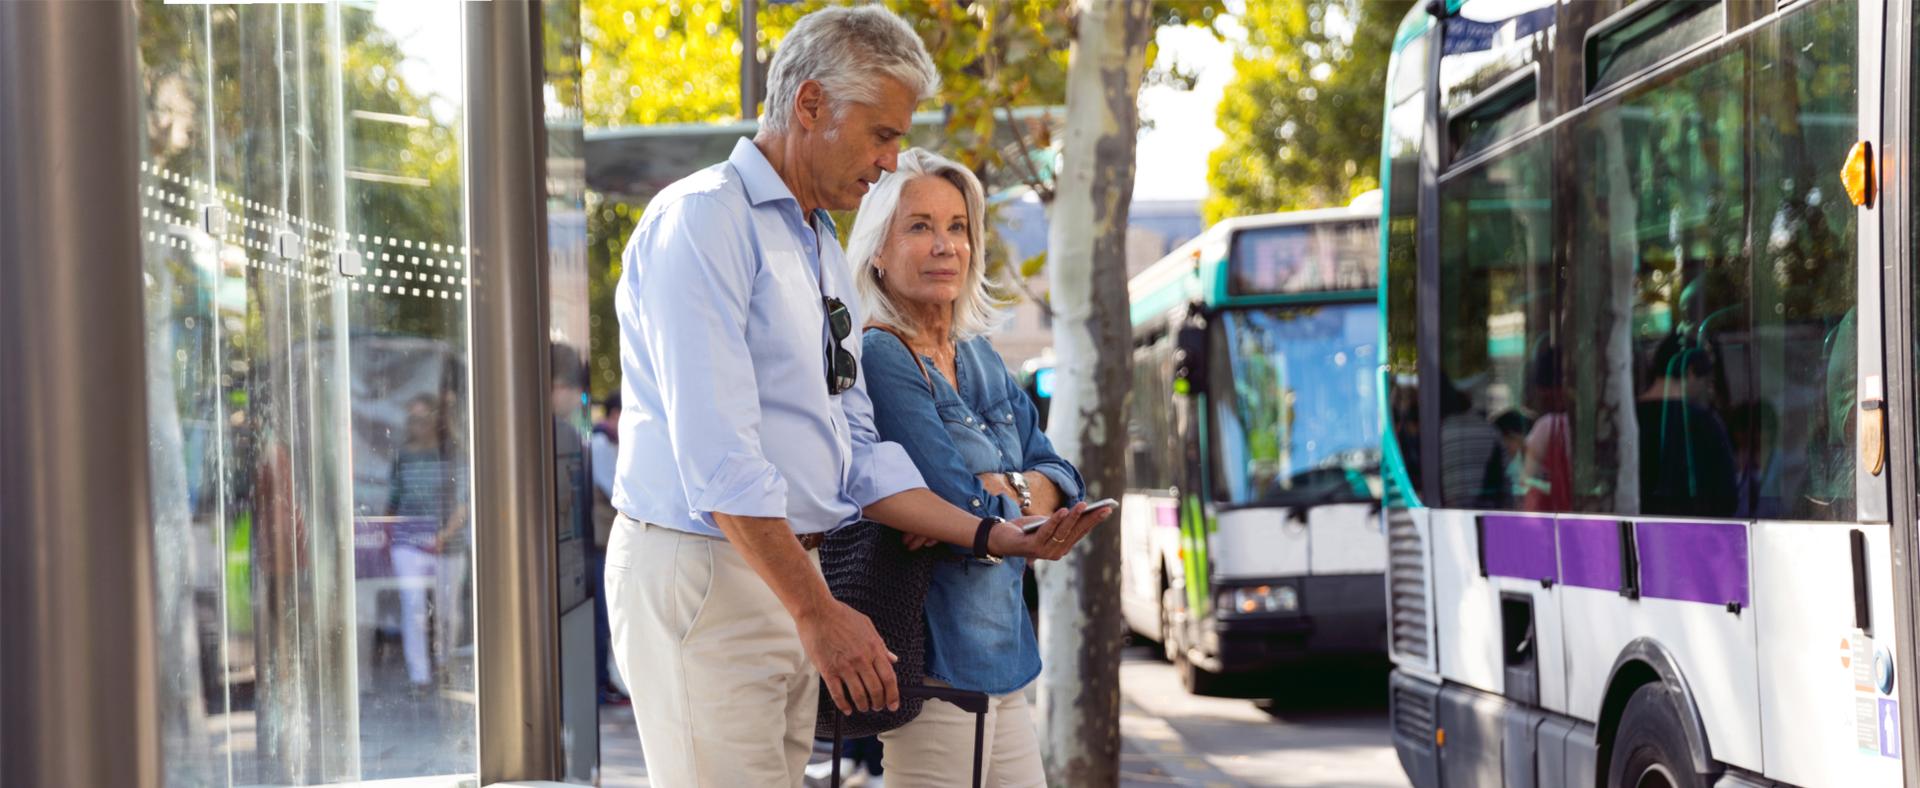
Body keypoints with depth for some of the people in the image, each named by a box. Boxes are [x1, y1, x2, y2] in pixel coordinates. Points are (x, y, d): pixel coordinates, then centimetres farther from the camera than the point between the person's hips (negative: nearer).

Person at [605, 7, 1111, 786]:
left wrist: (995, 536, 5)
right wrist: (819, 611, -20)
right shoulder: (702, 218, -11)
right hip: (702, 568, -9)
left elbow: (860, 459, 18)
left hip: (789, 568, 9)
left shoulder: (824, 254, 19)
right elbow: (716, 453, -19)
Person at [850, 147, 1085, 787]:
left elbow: (1059, 482, 9)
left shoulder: (980, 360, 14)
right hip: (936, 664, -8)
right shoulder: (879, 359, -13)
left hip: (1001, 656, 8)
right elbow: (961, 512, -20)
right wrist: (1027, 495, -1)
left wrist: (1002, 489, -11)